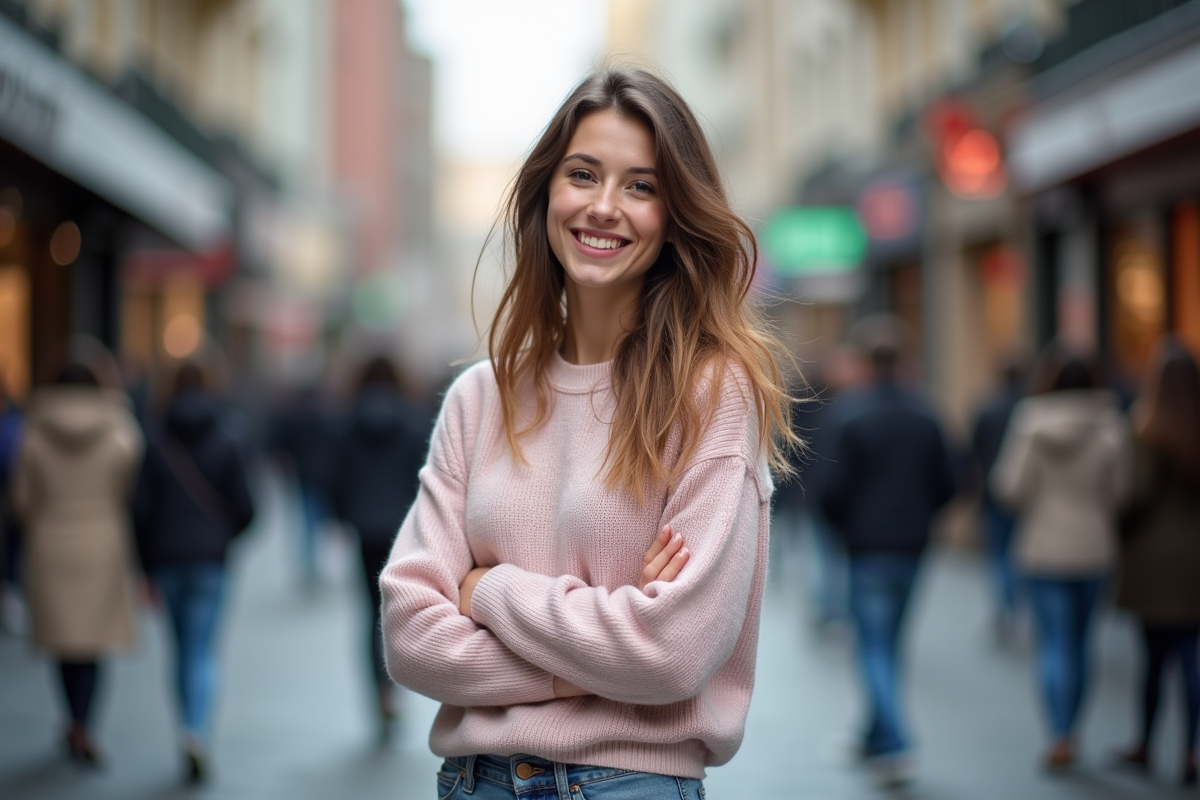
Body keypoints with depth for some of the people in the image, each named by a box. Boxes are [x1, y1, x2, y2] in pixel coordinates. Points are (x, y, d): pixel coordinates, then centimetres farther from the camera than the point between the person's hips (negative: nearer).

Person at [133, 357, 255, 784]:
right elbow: (245, 508, -3)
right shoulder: (227, 444, -3)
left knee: (184, 648, 15)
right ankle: (197, 734, -23)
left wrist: (147, 567, 2)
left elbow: (142, 508, -4)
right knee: (202, 650, -3)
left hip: (167, 557, 1)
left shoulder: (155, 442, -2)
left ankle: (194, 737, 22)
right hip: (210, 557, -1)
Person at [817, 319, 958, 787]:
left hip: (868, 547, -5)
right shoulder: (924, 414, 1)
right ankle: (875, 736, 29)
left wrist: (841, 527, 6)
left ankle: (896, 748, -15)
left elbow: (835, 488, -13)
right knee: (889, 642, 17)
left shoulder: (851, 414, -12)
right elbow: (947, 484, 2)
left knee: (874, 647, -3)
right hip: (912, 546, 5)